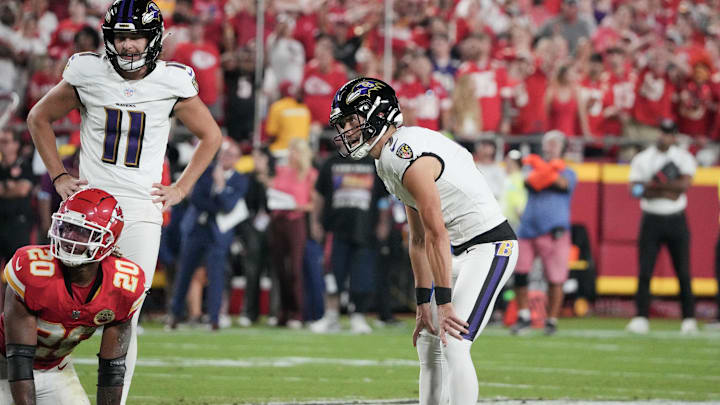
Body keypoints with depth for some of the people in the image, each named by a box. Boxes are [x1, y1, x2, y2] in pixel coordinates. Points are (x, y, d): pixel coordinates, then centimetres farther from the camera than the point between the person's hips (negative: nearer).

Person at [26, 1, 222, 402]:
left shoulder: (173, 82, -1)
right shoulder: (88, 74, -1)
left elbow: (211, 136, 15)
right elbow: (39, 118, 15)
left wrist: (181, 188, 7)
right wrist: (58, 175, 8)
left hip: (141, 213, 0)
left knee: (124, 322, -5)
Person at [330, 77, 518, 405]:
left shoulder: (409, 158, -22)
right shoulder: (390, 160, 9)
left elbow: (436, 235, -24)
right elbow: (419, 240, 11)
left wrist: (444, 303, -23)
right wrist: (424, 302, 8)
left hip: (490, 247, -10)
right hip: (461, 252, 10)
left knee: (453, 346, -17)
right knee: (428, 344, 14)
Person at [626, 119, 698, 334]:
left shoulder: (684, 157, 4)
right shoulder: (641, 159, 4)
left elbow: (685, 183, -13)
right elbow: (635, 190, -7)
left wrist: (654, 185, -15)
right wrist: (667, 192, -16)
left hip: (676, 220, 0)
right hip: (651, 220, 0)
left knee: (683, 272, 0)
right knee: (645, 271, -5)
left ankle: (689, 319, 6)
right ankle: (641, 318, -3)